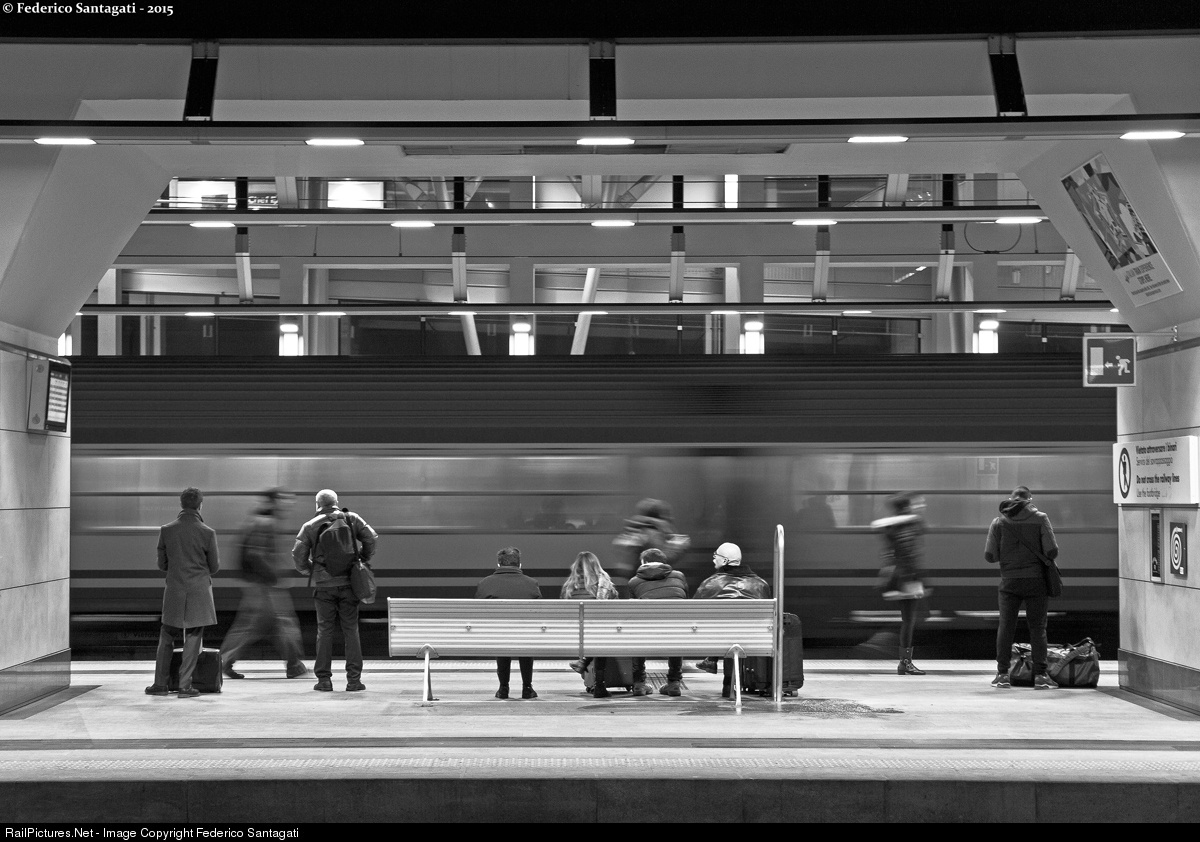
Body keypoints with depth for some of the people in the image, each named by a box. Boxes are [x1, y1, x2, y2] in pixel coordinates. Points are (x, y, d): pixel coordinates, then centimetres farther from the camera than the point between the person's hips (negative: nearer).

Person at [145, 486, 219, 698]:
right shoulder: (207, 533, -9)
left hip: (174, 592, 2)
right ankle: (185, 686, 4)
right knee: (193, 639, 4)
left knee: (166, 638, 14)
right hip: (199, 592, -2)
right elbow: (214, 567, -1)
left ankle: (160, 684, 15)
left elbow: (162, 564, 4)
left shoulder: (166, 530, -4)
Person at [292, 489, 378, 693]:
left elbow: (298, 555, -3)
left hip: (323, 584, -1)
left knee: (324, 630, 6)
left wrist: (309, 570, 15)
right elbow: (371, 537, -4)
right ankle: (354, 679, 2)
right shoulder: (350, 519, 2)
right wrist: (363, 561, 8)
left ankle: (324, 679, 5)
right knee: (351, 630, 5)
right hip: (348, 583, 1)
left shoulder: (310, 527, 0)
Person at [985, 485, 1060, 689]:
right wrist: (1038, 555, 12)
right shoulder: (1040, 519, -3)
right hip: (1035, 580, -1)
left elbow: (989, 556, -2)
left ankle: (1002, 673, 6)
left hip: (1009, 581, 1)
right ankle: (1040, 674, 0)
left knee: (1006, 626, 8)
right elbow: (1052, 551, -9)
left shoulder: (999, 521, 2)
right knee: (1037, 627, 4)